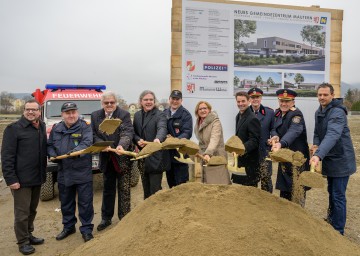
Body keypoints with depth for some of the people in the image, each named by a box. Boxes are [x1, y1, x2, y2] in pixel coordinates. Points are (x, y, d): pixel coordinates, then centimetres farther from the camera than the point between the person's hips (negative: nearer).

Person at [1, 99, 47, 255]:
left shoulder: (42, 127, 7)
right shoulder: (13, 129, -11)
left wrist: (43, 173, 11)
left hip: (37, 178, 6)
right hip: (21, 179, -6)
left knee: (32, 210, 19)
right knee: (22, 213, 4)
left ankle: (28, 235, 35)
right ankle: (23, 242, 20)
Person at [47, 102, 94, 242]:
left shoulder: (85, 127, -7)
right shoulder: (56, 129, 8)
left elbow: (87, 143, -22)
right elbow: (49, 145, 17)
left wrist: (76, 151, -39)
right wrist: (52, 155, -4)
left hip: (83, 173, -5)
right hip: (63, 173, 5)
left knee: (85, 203, 4)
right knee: (66, 202, 19)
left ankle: (86, 229, 19)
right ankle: (68, 227, 37)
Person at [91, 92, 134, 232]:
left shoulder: (124, 114, -8)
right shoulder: (95, 116, 5)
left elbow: (128, 132, -21)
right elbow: (93, 134, 1)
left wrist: (122, 145, -40)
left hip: (122, 157, -4)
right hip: (106, 158, 4)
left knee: (124, 189, 6)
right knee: (108, 188, 16)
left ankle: (124, 217, 20)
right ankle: (106, 218, 29)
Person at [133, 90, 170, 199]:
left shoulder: (160, 115, -8)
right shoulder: (137, 115, 11)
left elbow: (162, 128, -27)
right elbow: (134, 133, 15)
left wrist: (158, 139, -49)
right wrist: (138, 140, -8)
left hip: (155, 158, -6)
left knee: (155, 190, -2)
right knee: (146, 189, 17)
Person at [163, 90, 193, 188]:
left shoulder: (186, 114, -5)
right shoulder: (164, 113, 12)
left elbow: (187, 133, -14)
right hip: (167, 153, 6)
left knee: (181, 183, -2)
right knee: (170, 181, 17)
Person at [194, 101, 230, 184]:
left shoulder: (215, 122, -15)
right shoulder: (198, 124, 11)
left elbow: (214, 139, -30)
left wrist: (208, 153, -43)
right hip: (204, 158, 7)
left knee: (218, 183, -9)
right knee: (206, 183, 8)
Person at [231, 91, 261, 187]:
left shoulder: (252, 119, -17)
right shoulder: (239, 116, 12)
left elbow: (255, 141, -22)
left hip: (250, 161, -9)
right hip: (241, 158, 9)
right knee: (241, 185, 17)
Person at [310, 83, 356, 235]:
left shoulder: (337, 112, -22)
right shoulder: (319, 112, 6)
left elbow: (332, 135, -36)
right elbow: (317, 133, 14)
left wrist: (319, 155, -49)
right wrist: (316, 145, -8)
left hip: (340, 160, -8)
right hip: (329, 159, 8)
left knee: (338, 196, -2)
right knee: (331, 192, 22)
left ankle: (338, 232, 12)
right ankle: (331, 220, 40)